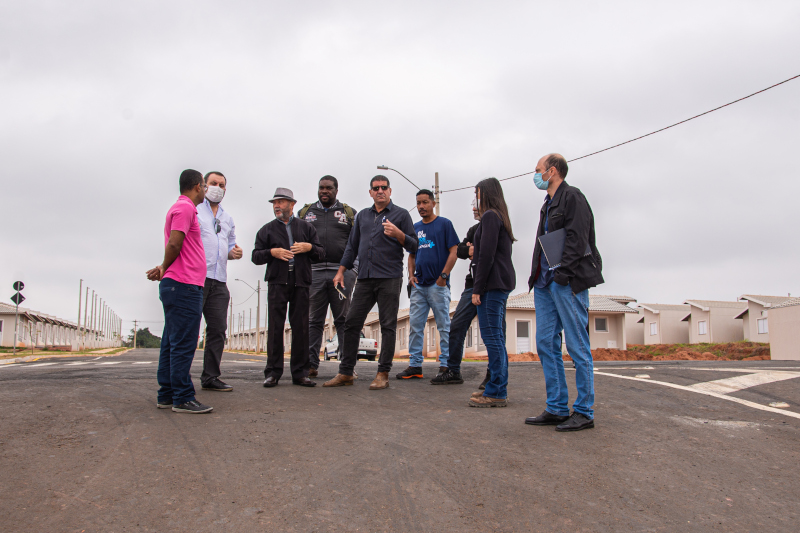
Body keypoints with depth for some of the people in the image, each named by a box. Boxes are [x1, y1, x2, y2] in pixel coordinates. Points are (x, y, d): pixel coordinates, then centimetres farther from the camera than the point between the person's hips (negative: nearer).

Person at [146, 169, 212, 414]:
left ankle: (167, 395, 16)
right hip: (185, 285, -10)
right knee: (183, 344, -9)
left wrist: (164, 268, 7)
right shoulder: (185, 208, -9)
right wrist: (165, 268, -3)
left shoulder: (181, 208, 23)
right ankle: (182, 398, -6)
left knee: (172, 343, 11)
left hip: (177, 286, 10)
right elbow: (174, 244, -18)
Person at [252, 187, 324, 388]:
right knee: (275, 327, -4)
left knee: (301, 328, 0)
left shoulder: (306, 227, 17)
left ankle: (300, 373, 6)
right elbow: (255, 256, 9)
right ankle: (273, 372, 1)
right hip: (277, 283, 0)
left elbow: (321, 253, 13)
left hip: (301, 283, 1)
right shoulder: (267, 229, 15)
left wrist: (309, 247, -7)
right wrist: (272, 252, -8)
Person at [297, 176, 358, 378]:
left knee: (343, 320, 1)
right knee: (314, 320, 3)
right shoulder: (305, 212, 17)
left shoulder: (349, 213, 13)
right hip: (313, 272, 1)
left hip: (341, 272, -1)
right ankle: (311, 364, 8)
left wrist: (352, 270, -5)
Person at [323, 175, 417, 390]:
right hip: (365, 278, 5)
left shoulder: (401, 214, 5)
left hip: (389, 278, -4)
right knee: (351, 323, 2)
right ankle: (345, 372, 10)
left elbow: (413, 246, 0)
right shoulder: (362, 215, 19)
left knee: (388, 326, -1)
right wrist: (341, 271, 12)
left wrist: (398, 234, -18)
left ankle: (383, 374, 5)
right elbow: (352, 246, 21)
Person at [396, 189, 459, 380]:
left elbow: (453, 252, -4)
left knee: (444, 326, -1)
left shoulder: (444, 224, 1)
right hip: (418, 285, 6)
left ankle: (445, 366, 3)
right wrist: (411, 274, 5)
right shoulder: (415, 228, 17)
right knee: (415, 326, 5)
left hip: (438, 285, -6)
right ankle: (415, 365, 10)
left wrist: (443, 276, -12)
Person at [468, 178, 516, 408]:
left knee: (491, 335, -9)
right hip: (502, 283, 10)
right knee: (495, 336, 12)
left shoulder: (490, 216, -9)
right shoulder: (500, 217, 21)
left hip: (492, 283, -10)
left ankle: (497, 393, -7)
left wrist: (478, 289, -16)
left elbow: (486, 255, -17)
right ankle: (497, 388, 18)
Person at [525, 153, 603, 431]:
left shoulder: (572, 197, -5)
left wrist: (562, 273, -19)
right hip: (545, 283, 9)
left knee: (577, 347, -3)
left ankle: (584, 412, 4)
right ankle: (557, 408, 14)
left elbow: (577, 239, -15)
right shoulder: (548, 204, 22)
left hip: (568, 282, -9)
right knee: (546, 345, 7)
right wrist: (538, 277, 11)